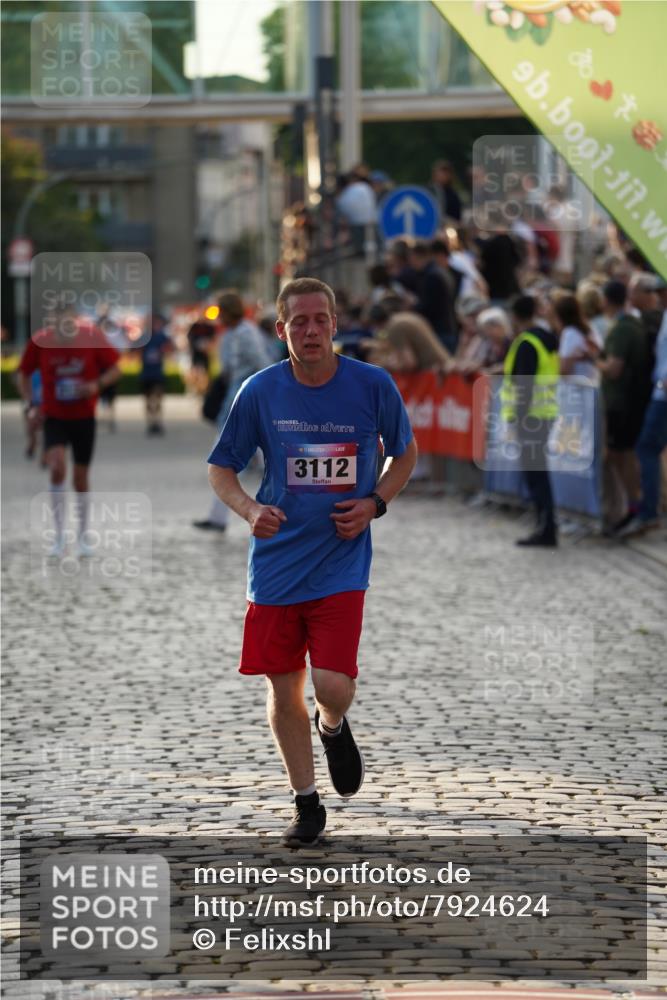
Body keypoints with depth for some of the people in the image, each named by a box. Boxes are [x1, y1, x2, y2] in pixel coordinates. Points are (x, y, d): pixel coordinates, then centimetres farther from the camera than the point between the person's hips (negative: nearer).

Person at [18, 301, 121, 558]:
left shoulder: (92, 336, -12)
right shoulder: (40, 341, -10)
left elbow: (115, 370, -2)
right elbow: (25, 374, 5)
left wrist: (97, 385, -21)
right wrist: (30, 405, -7)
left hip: (84, 417, 1)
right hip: (54, 417, -1)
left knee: (81, 477, 9)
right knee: (57, 469, -21)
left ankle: (82, 538, 26)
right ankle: (59, 537, -12)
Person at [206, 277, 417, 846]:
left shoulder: (373, 386, -5)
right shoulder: (260, 392, -4)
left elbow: (405, 454, 12)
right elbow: (221, 469, 6)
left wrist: (374, 503, -4)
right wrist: (249, 509, -14)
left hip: (341, 562, -1)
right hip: (276, 561, 2)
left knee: (333, 686, -13)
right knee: (284, 688, 5)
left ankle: (334, 729, 25)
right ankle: (306, 804, 23)